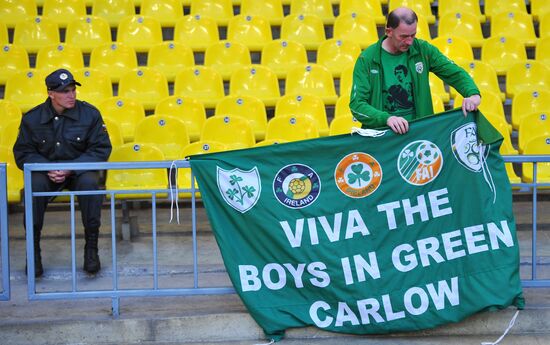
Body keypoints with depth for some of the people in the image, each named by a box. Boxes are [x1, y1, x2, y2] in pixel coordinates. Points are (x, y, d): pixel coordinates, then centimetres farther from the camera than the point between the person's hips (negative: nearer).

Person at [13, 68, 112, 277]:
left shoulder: (90, 114, -6)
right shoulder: (32, 118, -2)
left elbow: (101, 149, -7)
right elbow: (22, 153, 1)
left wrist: (70, 168, -19)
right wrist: (47, 168, -19)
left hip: (79, 170, -1)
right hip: (46, 171, 1)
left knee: (90, 183, -34)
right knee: (35, 184, -33)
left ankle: (91, 248, -23)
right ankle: (33, 250, -22)